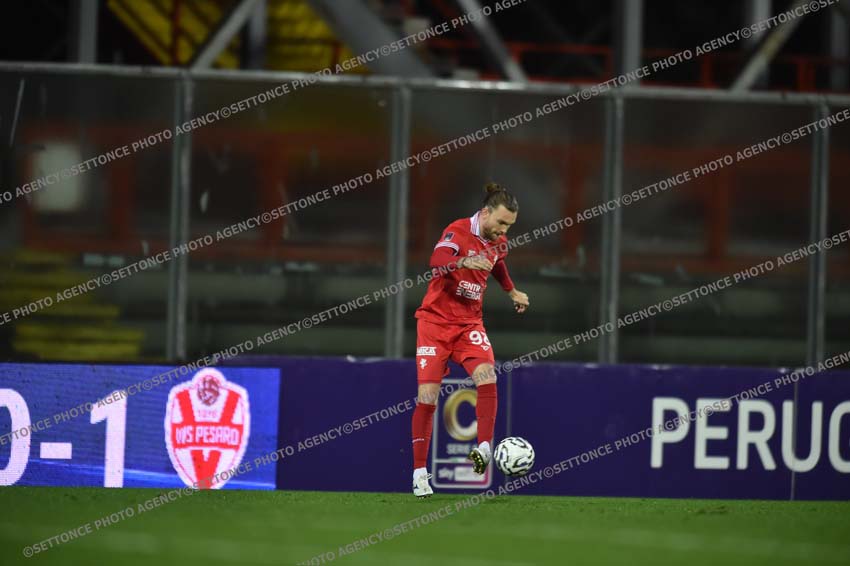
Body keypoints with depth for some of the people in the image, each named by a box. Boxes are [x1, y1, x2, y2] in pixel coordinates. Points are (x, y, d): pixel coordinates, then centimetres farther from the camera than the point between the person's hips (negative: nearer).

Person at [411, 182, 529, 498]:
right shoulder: (458, 232, -17)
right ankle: (420, 472, 2)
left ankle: (484, 448, -23)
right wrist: (465, 261, -56)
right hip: (436, 320, -5)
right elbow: (436, 261, -38)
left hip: (469, 323, 5)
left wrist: (512, 292, 33)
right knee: (427, 395, -7)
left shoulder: (498, 243, 3)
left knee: (486, 376, -23)